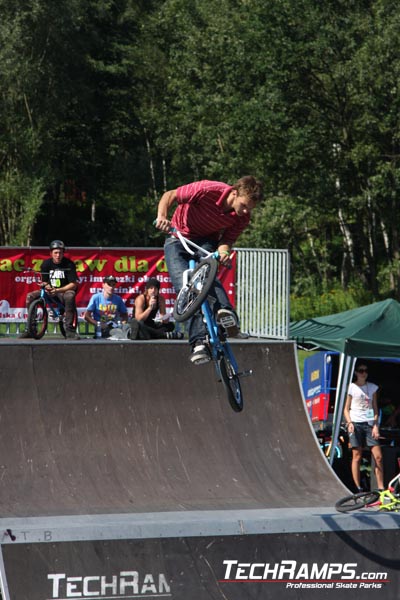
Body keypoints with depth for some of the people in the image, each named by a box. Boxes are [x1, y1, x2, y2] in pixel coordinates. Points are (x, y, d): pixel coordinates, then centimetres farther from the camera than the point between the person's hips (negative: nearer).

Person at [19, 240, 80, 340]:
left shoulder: (69, 264, -10)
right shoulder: (46, 264, 0)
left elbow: (74, 285, -15)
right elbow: (44, 282, 5)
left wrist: (57, 290, -27)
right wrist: (47, 287, -21)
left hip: (64, 291, -4)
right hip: (50, 292, 4)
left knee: (70, 295, -39)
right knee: (30, 296, -17)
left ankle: (70, 330, -36)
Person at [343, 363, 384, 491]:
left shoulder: (372, 387, 11)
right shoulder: (351, 387, 3)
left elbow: (375, 408, 11)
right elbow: (346, 409, 4)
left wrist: (376, 425, 0)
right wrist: (349, 423, -12)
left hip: (369, 424, 3)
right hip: (356, 423, -3)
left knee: (378, 457, -6)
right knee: (357, 456, -3)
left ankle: (381, 489, -3)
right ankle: (358, 489, 1)